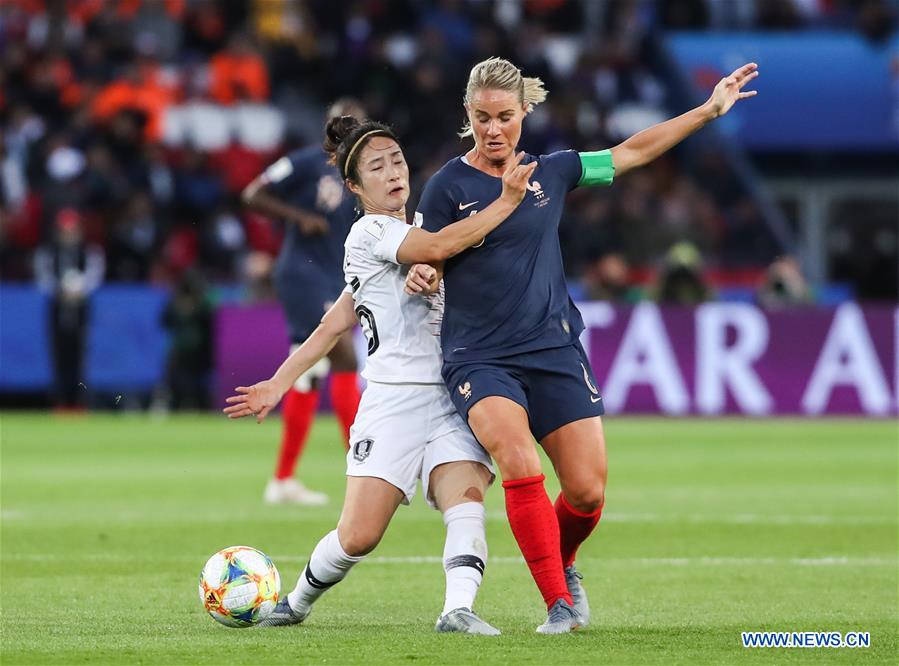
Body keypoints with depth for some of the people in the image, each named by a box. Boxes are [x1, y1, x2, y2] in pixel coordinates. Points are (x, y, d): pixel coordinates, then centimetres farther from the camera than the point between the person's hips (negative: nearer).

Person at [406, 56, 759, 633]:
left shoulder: (551, 173, 9)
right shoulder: (449, 186, -2)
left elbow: (633, 153, 19)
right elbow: (428, 262, 2)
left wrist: (711, 109, 20)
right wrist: (421, 278, -22)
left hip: (555, 352, 3)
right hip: (479, 358, -3)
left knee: (587, 492, -4)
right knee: (521, 468, -26)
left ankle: (562, 566, 30)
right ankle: (558, 602, -13)